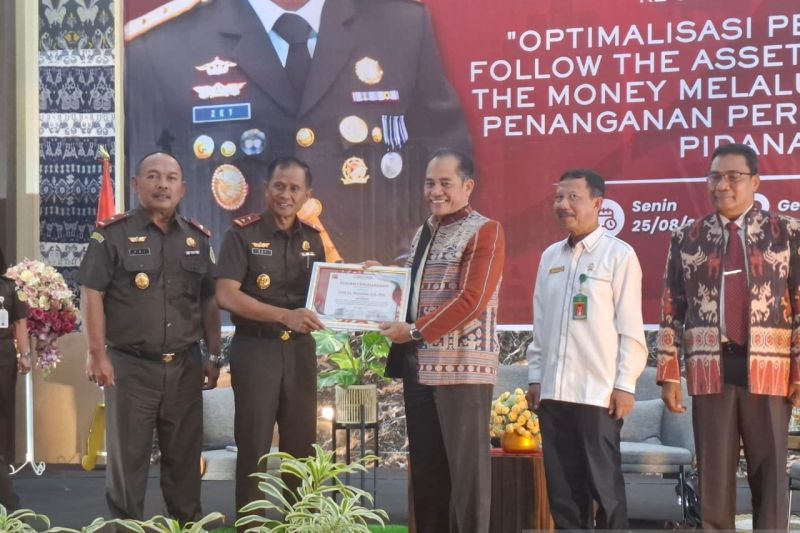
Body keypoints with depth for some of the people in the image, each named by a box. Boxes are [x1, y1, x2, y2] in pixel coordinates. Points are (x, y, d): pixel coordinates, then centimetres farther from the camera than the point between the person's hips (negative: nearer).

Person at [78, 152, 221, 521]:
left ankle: (188, 524, 23)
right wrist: (98, 355, -12)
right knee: (127, 456, 5)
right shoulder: (113, 234, -3)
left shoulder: (197, 238, 10)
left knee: (185, 456, 11)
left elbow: (209, 302, 13)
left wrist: (213, 356, 10)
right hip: (131, 365, -4)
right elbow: (91, 295, -6)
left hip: (185, 365, 4)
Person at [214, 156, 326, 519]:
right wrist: (285, 316, -24)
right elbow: (226, 296, -16)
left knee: (302, 444, 11)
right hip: (255, 349, -4)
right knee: (254, 445, 2)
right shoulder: (242, 234, -6)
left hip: (300, 349, 5)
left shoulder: (313, 239, 9)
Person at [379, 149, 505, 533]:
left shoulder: (485, 231, -6)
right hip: (418, 364, 8)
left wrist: (414, 331, -15)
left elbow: (471, 301, -16)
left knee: (466, 465, -3)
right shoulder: (423, 233, 18)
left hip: (462, 365, -7)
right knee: (425, 466, 11)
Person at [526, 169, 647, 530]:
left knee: (604, 485, 0)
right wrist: (535, 377, 12)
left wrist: (625, 385, -9)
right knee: (561, 485, 9)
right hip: (553, 391, 5)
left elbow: (631, 328, -6)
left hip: (598, 392, -5)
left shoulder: (619, 255, -3)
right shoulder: (550, 256, 13)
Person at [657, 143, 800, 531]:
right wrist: (669, 375, 1)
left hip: (768, 370, -1)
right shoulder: (686, 239, 9)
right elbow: (671, 311, 7)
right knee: (713, 474, 6)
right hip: (711, 370, 1)